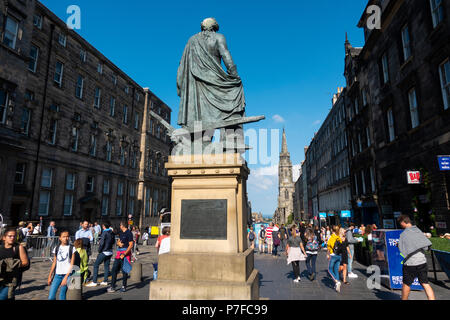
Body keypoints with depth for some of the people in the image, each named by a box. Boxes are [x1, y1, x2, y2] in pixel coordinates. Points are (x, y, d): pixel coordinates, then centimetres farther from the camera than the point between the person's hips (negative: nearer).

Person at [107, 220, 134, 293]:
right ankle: (112, 287, 13)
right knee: (114, 269, 5)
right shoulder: (121, 233, 14)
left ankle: (124, 286, 15)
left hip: (125, 253, -8)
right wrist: (119, 243, -5)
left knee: (124, 270, 1)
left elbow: (131, 245, -15)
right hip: (119, 252, 8)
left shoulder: (129, 233, -12)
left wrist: (124, 254, -20)